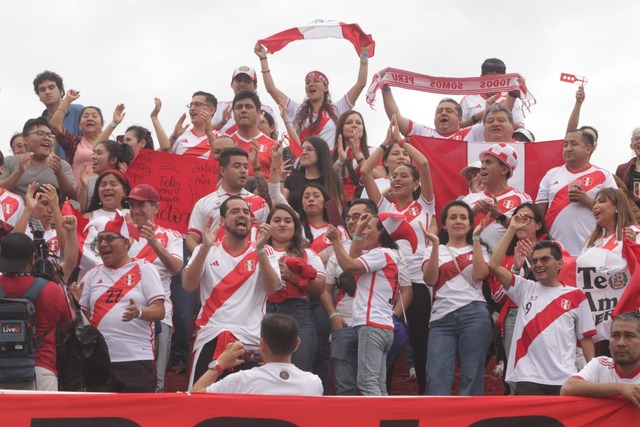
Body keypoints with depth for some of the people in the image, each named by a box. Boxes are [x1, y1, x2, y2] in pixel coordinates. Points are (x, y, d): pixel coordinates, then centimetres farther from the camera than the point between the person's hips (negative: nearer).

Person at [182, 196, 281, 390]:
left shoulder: (265, 252, 5)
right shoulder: (207, 250, 6)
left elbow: (272, 288, -10)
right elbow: (188, 286, -9)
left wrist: (259, 248, -20)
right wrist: (206, 246, -18)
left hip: (250, 338, 0)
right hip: (210, 337, 0)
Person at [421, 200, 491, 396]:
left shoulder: (478, 249, 16)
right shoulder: (434, 251, 17)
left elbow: (480, 274, -5)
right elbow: (430, 279, -2)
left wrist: (476, 239, -5)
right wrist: (435, 244, -7)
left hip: (474, 315, 0)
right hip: (442, 318, 1)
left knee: (472, 376, -3)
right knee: (436, 378, -10)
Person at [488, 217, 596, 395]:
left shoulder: (576, 296, 9)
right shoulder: (525, 289, 11)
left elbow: (586, 338, 9)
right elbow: (493, 266, 2)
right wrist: (512, 230, 2)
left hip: (565, 379, 0)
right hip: (528, 378, 0)